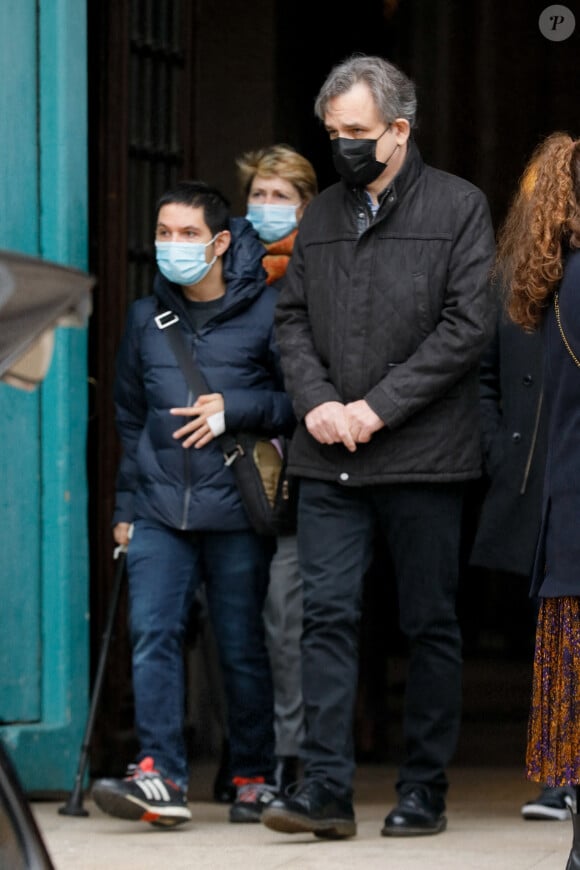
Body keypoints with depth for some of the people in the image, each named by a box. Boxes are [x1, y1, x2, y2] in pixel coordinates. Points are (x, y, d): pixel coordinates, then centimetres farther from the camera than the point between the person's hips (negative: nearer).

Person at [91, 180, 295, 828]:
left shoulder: (265, 311, 0)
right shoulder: (145, 318, 15)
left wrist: (237, 409, -13)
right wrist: (125, 505, 22)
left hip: (237, 510, -3)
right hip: (160, 508, 3)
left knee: (243, 648, 3)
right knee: (152, 634, -12)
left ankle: (256, 777, 15)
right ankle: (160, 779, -17)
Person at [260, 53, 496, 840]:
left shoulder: (459, 207, 0)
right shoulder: (321, 216, 15)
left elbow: (469, 324, -8)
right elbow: (292, 317, 15)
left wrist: (378, 406, -12)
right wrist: (316, 401, -4)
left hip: (424, 455, -4)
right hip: (329, 459, 4)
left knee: (431, 625, 3)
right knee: (328, 614, -4)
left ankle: (425, 791, 10)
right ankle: (326, 789, -5)